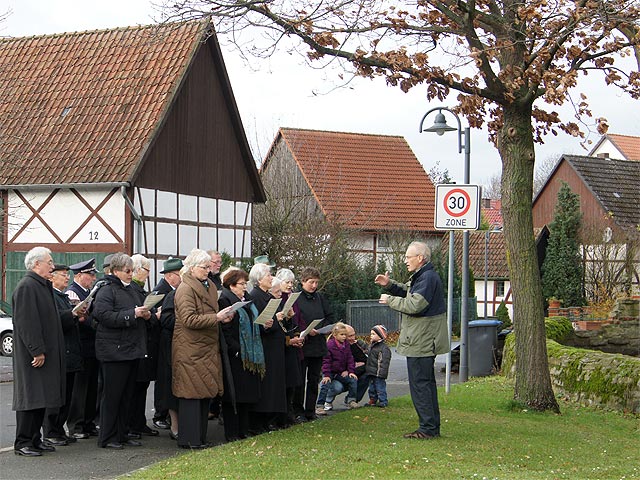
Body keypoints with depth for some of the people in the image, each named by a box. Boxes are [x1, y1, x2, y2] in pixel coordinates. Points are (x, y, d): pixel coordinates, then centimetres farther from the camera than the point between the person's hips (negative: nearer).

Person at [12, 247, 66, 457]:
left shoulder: (43, 286, 16)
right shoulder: (26, 287, -15)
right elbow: (26, 322, -21)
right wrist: (37, 351, -22)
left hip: (45, 353, 10)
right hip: (33, 354, -10)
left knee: (40, 397, 12)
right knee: (30, 396, -6)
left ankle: (34, 439, 18)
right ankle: (22, 443, 0)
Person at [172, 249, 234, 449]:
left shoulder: (210, 287, 17)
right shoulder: (185, 289, -12)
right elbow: (189, 319, -20)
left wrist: (223, 317, 8)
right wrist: (216, 317, -22)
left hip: (207, 348, 9)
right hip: (190, 349, -9)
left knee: (205, 394, 10)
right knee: (192, 394, -6)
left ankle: (200, 438, 17)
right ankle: (189, 439, -1)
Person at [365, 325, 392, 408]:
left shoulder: (384, 348, -16)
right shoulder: (372, 346, 13)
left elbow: (384, 362, -20)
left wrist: (381, 373, -23)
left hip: (378, 374, -9)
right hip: (371, 373, 9)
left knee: (380, 388, -3)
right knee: (372, 388, 16)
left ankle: (383, 401, 4)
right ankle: (372, 400, 26)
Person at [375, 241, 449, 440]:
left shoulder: (428, 278, -19)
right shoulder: (421, 276, 17)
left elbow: (414, 305, -25)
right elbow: (408, 292, 28)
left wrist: (390, 300, -12)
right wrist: (389, 284, 12)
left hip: (421, 342, -11)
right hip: (424, 341, 11)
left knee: (420, 384, -8)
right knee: (427, 382, 16)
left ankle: (428, 428, -4)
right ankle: (433, 426, 22)